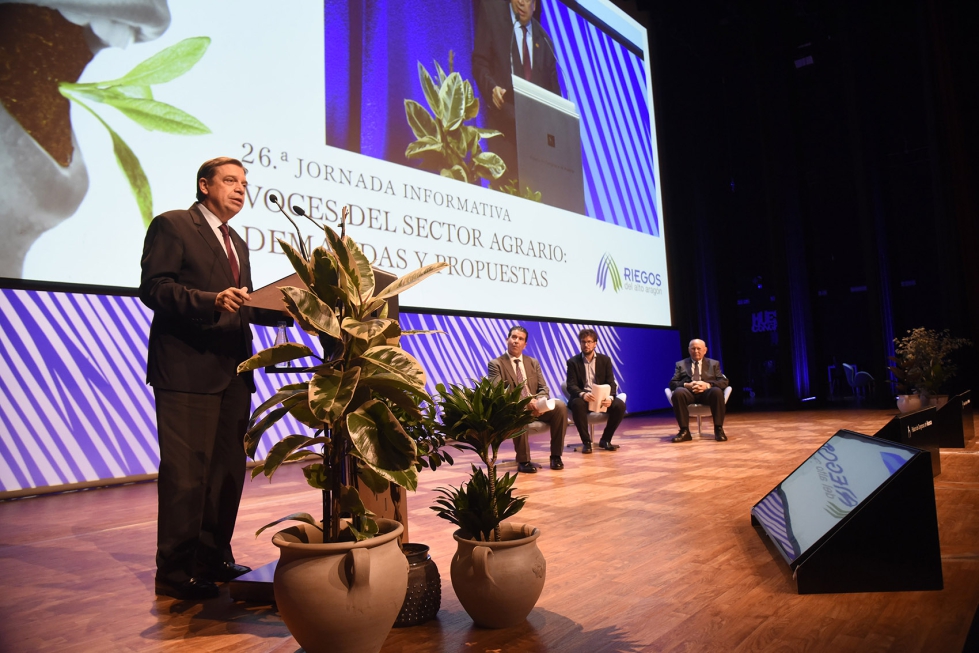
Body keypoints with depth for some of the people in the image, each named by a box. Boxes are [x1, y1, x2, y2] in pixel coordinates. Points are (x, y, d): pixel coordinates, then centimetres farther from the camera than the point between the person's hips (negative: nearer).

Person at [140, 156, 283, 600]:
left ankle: (214, 559, 24)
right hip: (188, 369, -8)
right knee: (187, 472, -5)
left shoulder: (237, 243, 23)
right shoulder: (171, 226, -1)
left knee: (228, 470, 11)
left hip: (233, 372, 8)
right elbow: (153, 288, -12)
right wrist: (211, 301, -25)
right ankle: (175, 571, 7)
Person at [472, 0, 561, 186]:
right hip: (504, 121, -3)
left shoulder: (544, 40, 19)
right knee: (506, 183, -13)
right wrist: (492, 87, -18)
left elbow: (553, 89, 17)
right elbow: (479, 62, 3)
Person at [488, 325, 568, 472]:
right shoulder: (496, 364, 0)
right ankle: (523, 461, -28)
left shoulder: (533, 363, 16)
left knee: (560, 405, -23)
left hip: (535, 407, 5)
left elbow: (543, 389, 9)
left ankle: (555, 455, -14)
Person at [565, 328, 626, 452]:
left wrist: (610, 397, -23)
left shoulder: (605, 360, 8)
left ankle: (605, 439, -6)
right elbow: (571, 385, -8)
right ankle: (586, 441, -20)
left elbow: (611, 383, 0)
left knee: (620, 405, -26)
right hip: (582, 397, -2)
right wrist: (582, 394, -31)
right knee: (577, 404, -37)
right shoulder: (573, 362, 2)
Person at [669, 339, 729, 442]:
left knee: (717, 391, -36)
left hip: (707, 392, 0)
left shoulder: (714, 363, 23)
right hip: (688, 392, 0)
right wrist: (686, 385, -13)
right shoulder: (681, 364, 22)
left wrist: (707, 385, -12)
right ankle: (684, 431, -30)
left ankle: (718, 429, -26)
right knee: (678, 392, -35)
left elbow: (724, 382, 9)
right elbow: (672, 383, 10)